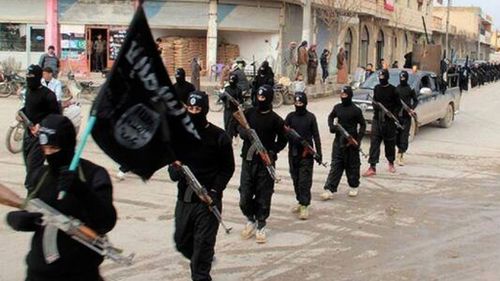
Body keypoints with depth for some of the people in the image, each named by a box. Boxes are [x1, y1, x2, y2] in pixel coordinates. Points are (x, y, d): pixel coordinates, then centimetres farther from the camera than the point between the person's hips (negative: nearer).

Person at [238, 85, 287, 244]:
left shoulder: (275, 120, -3)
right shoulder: (249, 113, 5)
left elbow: (282, 140, 4)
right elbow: (240, 128, 0)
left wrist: (272, 152, -12)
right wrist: (247, 133, -22)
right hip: (248, 160, 2)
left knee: (263, 196, 2)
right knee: (245, 195, 3)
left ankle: (261, 226, 18)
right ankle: (250, 220, 27)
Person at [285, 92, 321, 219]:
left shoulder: (310, 117, -1)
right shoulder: (291, 116, 5)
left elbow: (316, 135, 1)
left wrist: (318, 152, -2)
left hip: (306, 153, -3)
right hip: (293, 152, 3)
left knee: (305, 180, -6)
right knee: (296, 179, 11)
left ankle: (305, 206, -6)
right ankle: (300, 201, 25)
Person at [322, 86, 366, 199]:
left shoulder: (356, 110, -9)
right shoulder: (337, 108, 4)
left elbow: (362, 125, -2)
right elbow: (331, 117, 22)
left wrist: (358, 139, -12)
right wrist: (331, 126, 1)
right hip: (338, 140, 3)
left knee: (352, 165, 10)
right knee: (335, 165, 1)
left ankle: (354, 187, 28)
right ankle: (329, 190, -3)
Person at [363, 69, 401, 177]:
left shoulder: (392, 89, -4)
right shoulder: (376, 88, 8)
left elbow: (398, 105, -1)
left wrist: (393, 114, -14)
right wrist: (375, 110, 3)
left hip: (389, 120, -3)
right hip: (377, 119, 3)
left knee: (390, 143, 9)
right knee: (374, 142, -6)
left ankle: (391, 163, 31)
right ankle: (372, 167, -7)